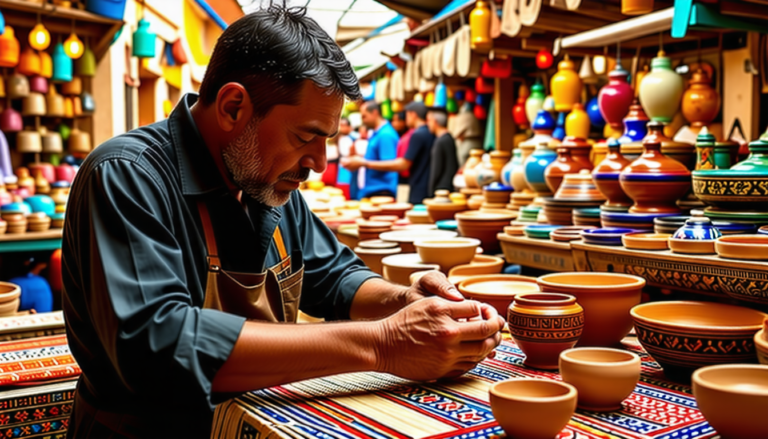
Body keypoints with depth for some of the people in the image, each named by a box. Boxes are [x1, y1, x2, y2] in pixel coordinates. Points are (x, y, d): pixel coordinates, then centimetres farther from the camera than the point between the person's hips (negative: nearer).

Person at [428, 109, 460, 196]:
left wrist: (431, 192, -10)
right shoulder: (450, 138, 12)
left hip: (441, 188, -9)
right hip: (450, 187, 9)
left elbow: (436, 170, -15)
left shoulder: (440, 142, -16)